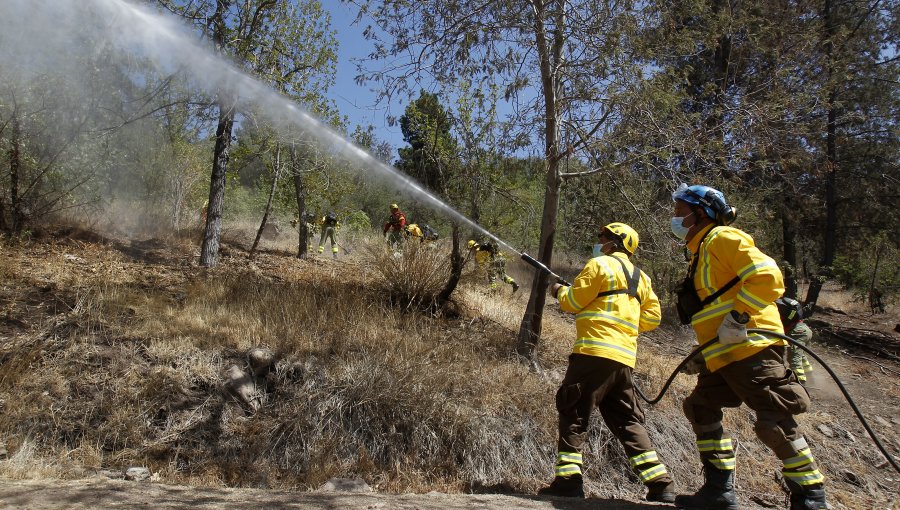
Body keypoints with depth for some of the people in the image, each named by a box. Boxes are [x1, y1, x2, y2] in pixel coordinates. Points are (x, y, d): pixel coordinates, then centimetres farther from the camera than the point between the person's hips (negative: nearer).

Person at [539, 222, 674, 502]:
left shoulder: (600, 264, -1)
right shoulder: (640, 277, 22)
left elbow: (574, 301, -4)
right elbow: (652, 317, 18)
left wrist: (560, 290, 16)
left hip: (595, 350, -8)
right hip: (625, 357, 8)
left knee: (573, 412, 0)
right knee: (626, 420, 13)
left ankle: (568, 478, -3)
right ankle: (661, 484, 10)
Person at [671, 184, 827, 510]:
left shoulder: (722, 238, -8)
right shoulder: (701, 251, 22)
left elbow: (768, 277, -20)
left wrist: (738, 318, -22)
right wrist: (706, 350, 18)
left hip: (752, 348, -11)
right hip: (722, 357, 11)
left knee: (775, 423, -7)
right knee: (701, 409, 12)